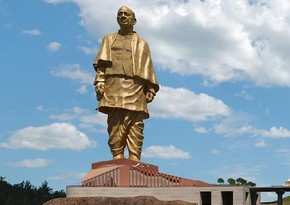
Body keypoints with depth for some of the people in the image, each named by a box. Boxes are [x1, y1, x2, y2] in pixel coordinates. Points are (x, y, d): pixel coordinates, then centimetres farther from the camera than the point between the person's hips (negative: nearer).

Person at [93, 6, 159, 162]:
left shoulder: (142, 44, 25)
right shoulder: (109, 39, 25)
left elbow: (148, 68, 15)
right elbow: (102, 62, 12)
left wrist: (151, 89, 1)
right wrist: (100, 80, -5)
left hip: (135, 88, 0)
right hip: (114, 86, 0)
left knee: (135, 125, -11)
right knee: (115, 124, -13)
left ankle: (134, 161, -16)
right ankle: (117, 158, -17)